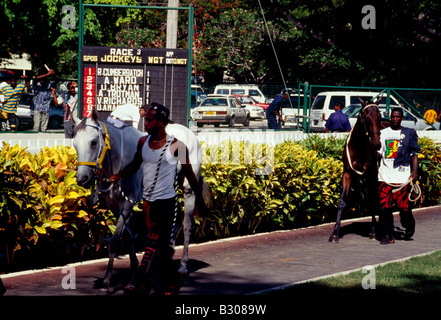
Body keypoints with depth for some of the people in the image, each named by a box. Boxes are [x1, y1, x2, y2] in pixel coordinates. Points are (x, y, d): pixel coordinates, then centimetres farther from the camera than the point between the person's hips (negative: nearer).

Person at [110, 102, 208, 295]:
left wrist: (200, 199, 3)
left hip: (166, 201, -6)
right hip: (148, 201, 6)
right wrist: (118, 176, -4)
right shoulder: (143, 142, 4)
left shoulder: (176, 146, -10)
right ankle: (172, 282, 25)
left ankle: (142, 284, -19)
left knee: (154, 243, -12)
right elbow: (135, 164, 15)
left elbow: (189, 173, -2)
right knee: (162, 245, 13)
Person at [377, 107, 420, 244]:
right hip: (385, 176, 2)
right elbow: (377, 152, 13)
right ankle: (388, 235, 3)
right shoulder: (383, 133, 13)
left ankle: (409, 227, 24)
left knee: (404, 206, -4)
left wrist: (414, 172, -2)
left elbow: (414, 154, 8)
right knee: (384, 206, -5)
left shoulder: (409, 133, 10)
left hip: (403, 176, -2)